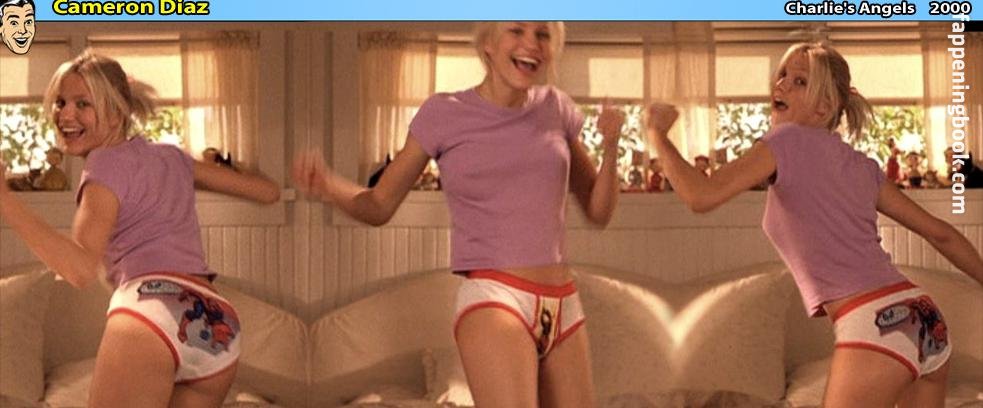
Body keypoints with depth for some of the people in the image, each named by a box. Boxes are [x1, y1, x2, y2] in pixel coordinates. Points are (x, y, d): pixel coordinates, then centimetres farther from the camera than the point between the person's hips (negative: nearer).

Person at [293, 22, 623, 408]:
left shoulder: (555, 108, 9)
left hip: (564, 308, 5)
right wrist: (327, 185, -16)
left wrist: (610, 146, -4)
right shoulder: (444, 113, -1)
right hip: (493, 300, -5)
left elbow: (598, 211, 15)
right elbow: (379, 206, 5)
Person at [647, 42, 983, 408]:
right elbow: (940, 233, 23)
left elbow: (701, 196, -12)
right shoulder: (862, 167, 20)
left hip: (877, 327, -8)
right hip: (923, 321, 8)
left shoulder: (791, 139, -2)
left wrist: (658, 133, 1)